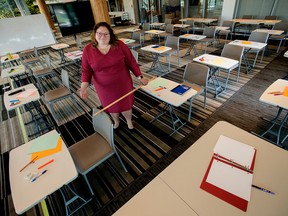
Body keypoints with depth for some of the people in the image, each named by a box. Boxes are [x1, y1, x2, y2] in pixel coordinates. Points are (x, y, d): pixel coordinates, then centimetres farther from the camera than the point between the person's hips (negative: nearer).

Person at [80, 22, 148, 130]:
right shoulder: (88, 50, -8)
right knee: (111, 105, 20)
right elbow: (86, 70, -3)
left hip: (122, 83, -1)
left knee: (125, 104, 12)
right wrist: (84, 86, -15)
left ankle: (129, 121, 45)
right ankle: (116, 121, 52)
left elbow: (131, 62, -6)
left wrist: (140, 77, -6)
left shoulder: (119, 45, -11)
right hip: (104, 87, 1)